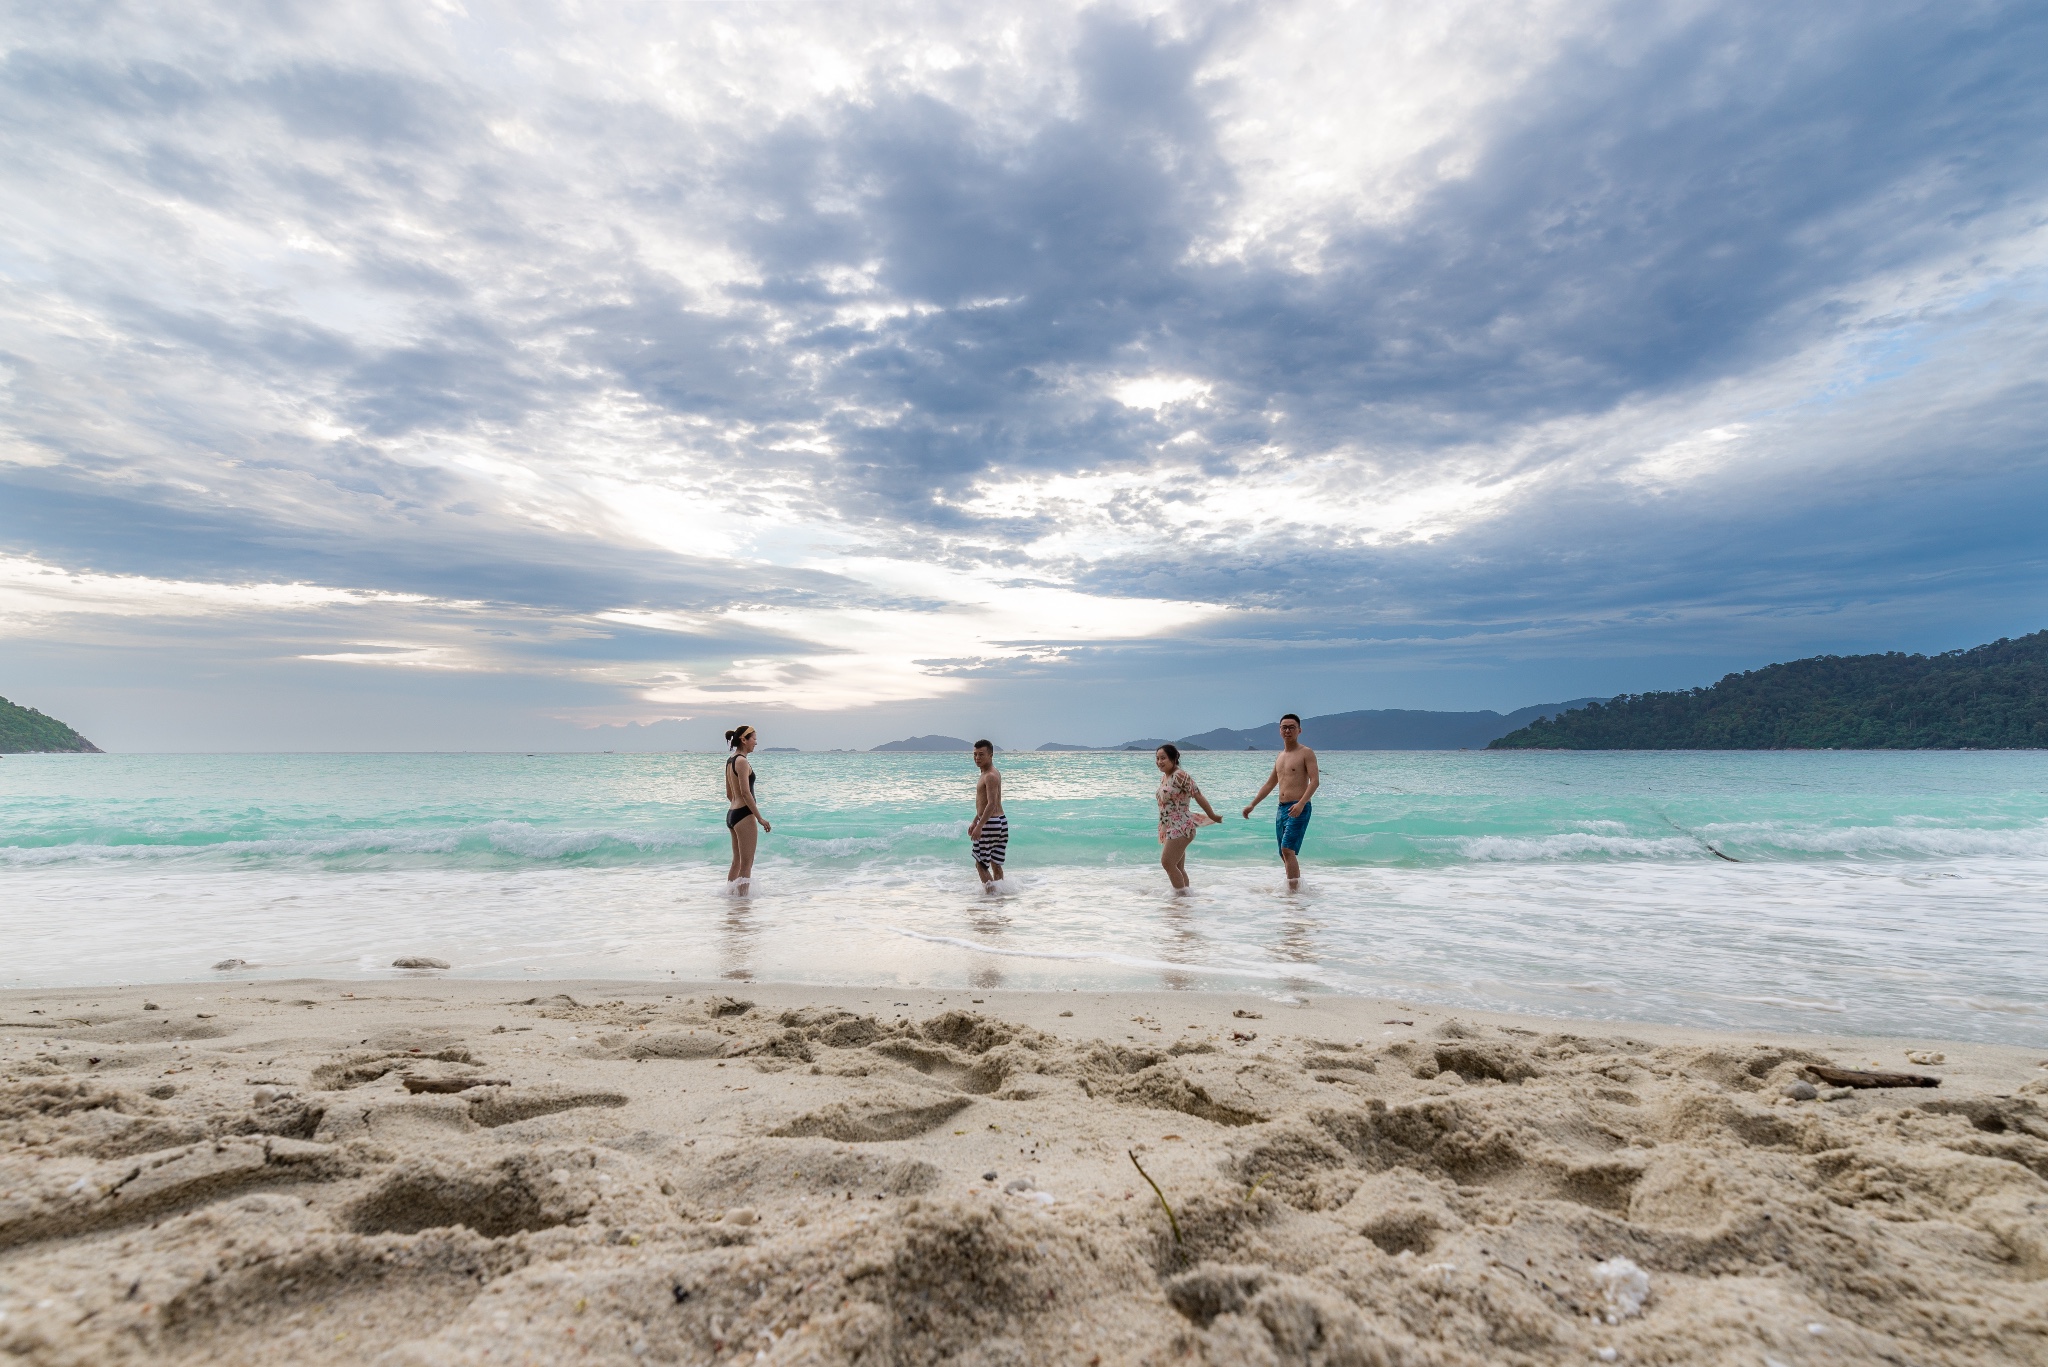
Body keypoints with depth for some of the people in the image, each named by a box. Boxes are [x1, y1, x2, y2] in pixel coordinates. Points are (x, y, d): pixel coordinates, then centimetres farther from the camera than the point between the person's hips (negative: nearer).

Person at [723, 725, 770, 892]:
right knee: (746, 864, -3)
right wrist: (760, 818, -18)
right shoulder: (742, 761, -14)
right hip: (744, 815, -10)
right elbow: (745, 792, -20)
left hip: (731, 814, 10)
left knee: (737, 862, 18)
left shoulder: (730, 760, 14)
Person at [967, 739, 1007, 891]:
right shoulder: (991, 773, 15)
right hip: (1001, 821, 10)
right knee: (995, 864, 14)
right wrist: (974, 822, 27)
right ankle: (998, 890, 18)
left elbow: (992, 804, -26)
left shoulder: (990, 776, -17)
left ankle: (991, 890, -1)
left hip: (991, 823, -10)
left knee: (980, 864, -1)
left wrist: (980, 826, -29)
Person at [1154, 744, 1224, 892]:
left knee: (1167, 863, -14)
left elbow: (1198, 796, -12)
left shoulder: (1180, 776, -15)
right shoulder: (1163, 777, 12)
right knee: (1178, 867, 11)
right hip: (1169, 828, 9)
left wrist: (1212, 816, -6)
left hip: (1180, 828, -9)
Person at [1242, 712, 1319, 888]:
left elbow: (1315, 781, -14)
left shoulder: (1306, 753, -3)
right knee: (1285, 854, 9)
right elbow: (1269, 784, 25)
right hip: (1281, 809, 8)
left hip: (1298, 809, -8)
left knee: (1288, 849, -19)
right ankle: (1295, 886, 18)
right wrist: (1252, 805, 21)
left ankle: (1294, 889, -17)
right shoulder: (1280, 756, 19)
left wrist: (1301, 804, -27)